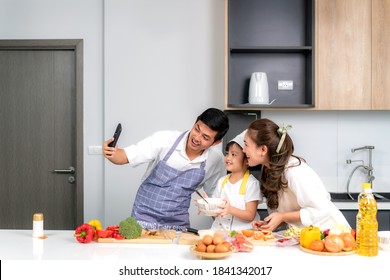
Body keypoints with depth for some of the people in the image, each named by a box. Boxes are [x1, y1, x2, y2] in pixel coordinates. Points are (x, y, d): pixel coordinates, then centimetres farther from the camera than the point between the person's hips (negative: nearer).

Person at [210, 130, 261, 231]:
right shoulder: (222, 181, 11)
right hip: (219, 229, 4)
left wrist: (230, 209, -20)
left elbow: (250, 215, -8)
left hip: (242, 231, -4)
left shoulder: (251, 183, -5)